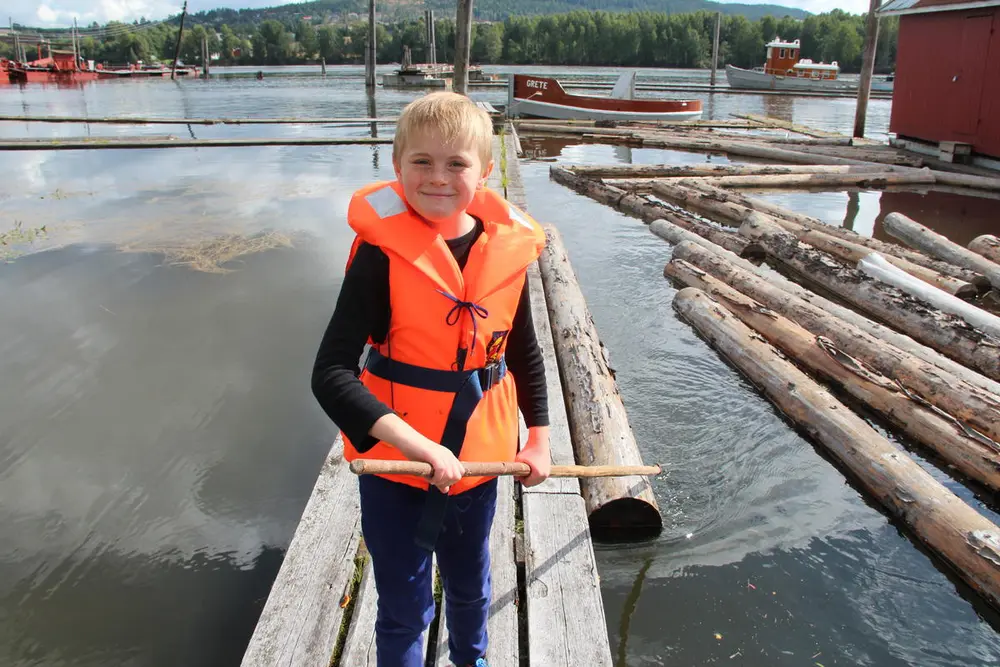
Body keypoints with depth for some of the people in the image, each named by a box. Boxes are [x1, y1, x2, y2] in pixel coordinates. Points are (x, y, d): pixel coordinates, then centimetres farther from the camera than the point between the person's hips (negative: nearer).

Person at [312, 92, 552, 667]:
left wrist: (539, 438, 6)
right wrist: (414, 443, -33)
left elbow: (525, 354, 8)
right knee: (405, 608, 14)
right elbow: (332, 372, -24)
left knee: (471, 587, 27)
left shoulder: (508, 249, -7)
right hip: (395, 465, -4)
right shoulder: (382, 252, -19)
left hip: (478, 459, 4)